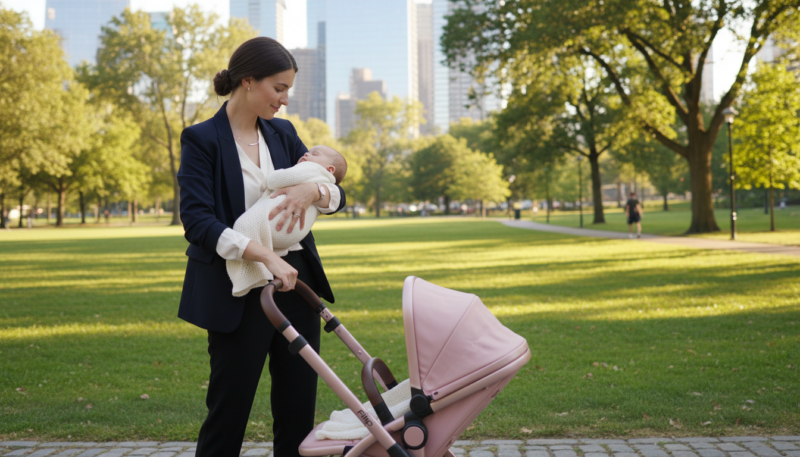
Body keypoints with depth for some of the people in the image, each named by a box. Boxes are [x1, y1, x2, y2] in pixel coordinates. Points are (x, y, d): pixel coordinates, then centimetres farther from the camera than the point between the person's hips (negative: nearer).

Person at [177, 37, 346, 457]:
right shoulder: (202, 139, -7)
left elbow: (337, 194, 9)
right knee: (228, 411, 2)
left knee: (299, 409, 10)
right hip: (240, 293, -6)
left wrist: (312, 191, -16)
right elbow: (196, 219, -17)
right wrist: (265, 257, -27)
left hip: (295, 283, 6)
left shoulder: (282, 133, 10)